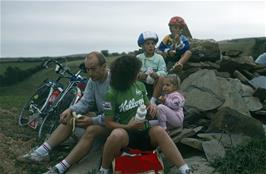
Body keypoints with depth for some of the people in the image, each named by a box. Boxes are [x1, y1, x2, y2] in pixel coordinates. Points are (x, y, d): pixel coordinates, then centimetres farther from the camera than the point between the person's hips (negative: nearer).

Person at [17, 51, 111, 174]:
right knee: (69, 118, -7)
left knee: (91, 130, -34)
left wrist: (93, 121, -28)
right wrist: (71, 110, -17)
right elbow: (85, 102, 2)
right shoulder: (93, 80, 0)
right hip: (101, 115, 8)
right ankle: (41, 153, -10)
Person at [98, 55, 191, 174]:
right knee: (117, 135, -39)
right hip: (125, 134, -3)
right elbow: (108, 122, -5)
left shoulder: (140, 86, 5)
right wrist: (128, 127, -21)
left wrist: (152, 107, -8)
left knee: (159, 131, -31)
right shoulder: (112, 94, -8)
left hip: (144, 131, 3)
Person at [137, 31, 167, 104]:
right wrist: (139, 75, -30)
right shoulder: (138, 58, 2)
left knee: (161, 78, -30)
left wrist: (156, 74, -34)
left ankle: (153, 100, -23)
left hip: (153, 85, -1)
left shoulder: (159, 58, -1)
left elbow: (163, 72, -11)